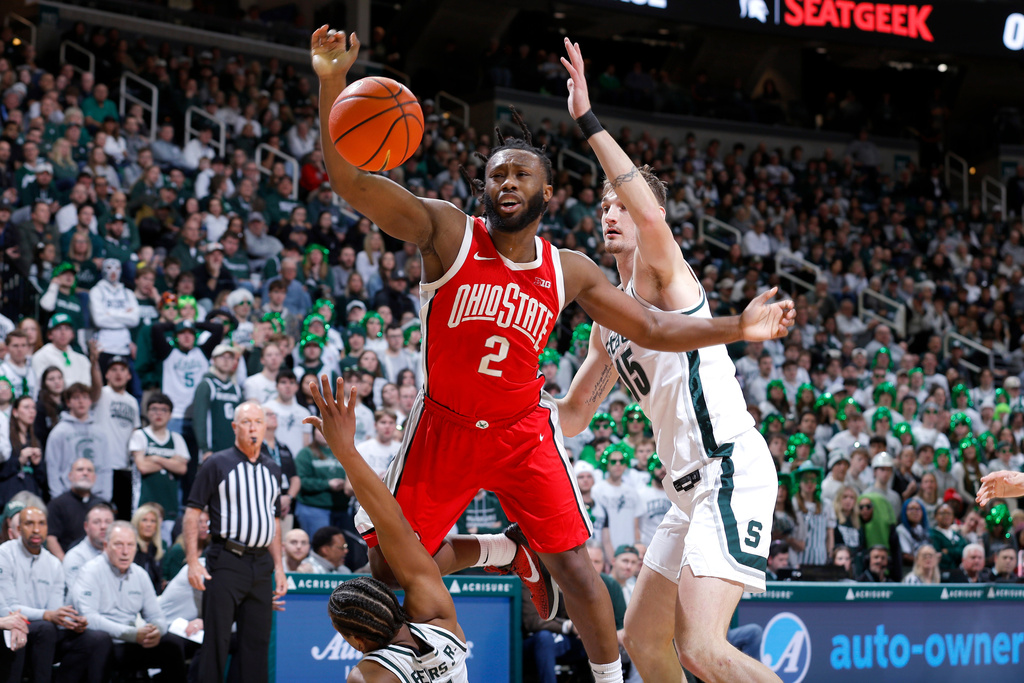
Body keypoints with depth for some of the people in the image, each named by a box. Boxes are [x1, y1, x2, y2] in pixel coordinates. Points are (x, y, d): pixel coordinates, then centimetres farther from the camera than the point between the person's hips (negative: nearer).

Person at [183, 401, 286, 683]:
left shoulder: (272, 469, 15)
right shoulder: (217, 464, -1)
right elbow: (192, 512, -4)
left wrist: (278, 567, 15)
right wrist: (193, 562, -12)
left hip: (261, 564, 5)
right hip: (226, 562, -5)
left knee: (258, 641, 6)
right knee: (216, 639, -7)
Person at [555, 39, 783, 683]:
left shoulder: (663, 270, -4)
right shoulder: (610, 313, 21)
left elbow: (650, 211, -28)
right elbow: (574, 414, 30)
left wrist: (589, 122, -29)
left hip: (731, 467, -10)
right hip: (692, 485, 10)